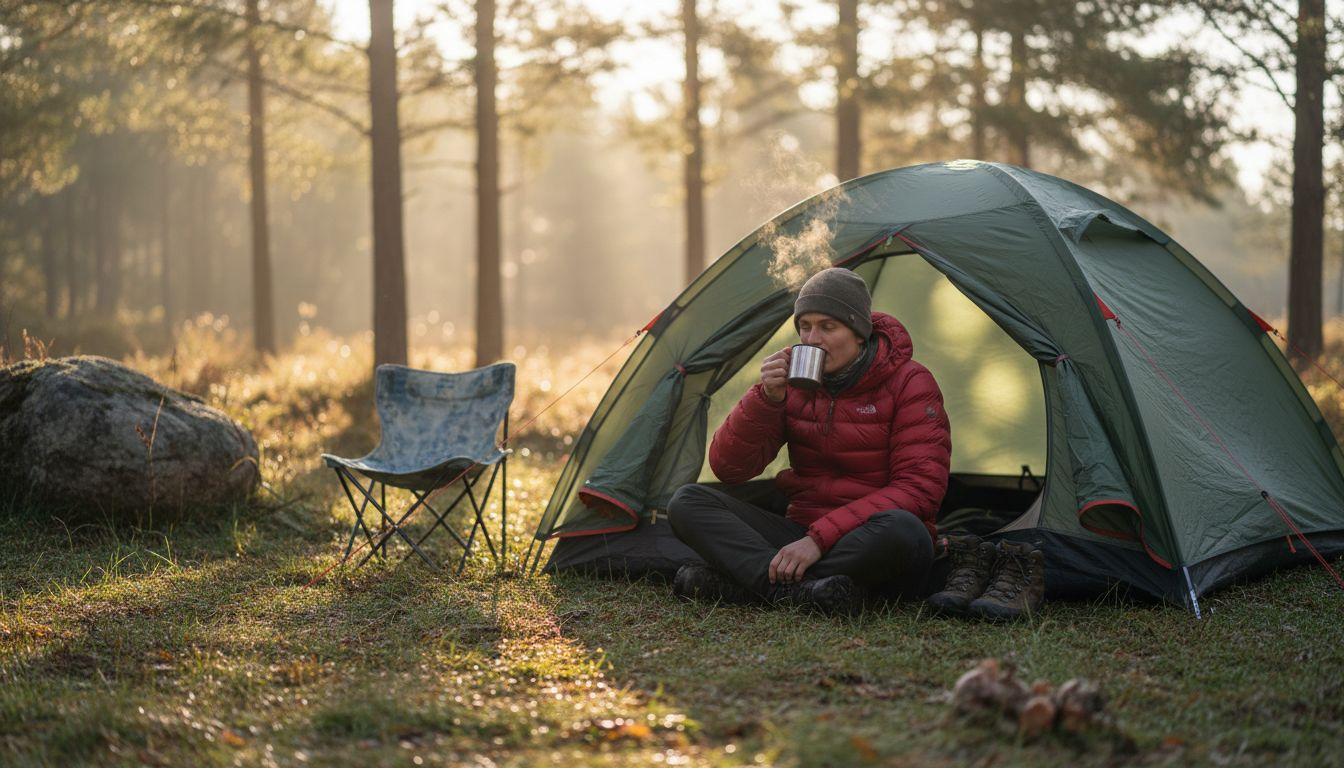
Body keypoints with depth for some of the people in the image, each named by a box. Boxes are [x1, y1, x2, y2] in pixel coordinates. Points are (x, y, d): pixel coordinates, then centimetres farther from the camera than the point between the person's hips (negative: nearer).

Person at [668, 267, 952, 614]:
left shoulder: (909, 384, -8)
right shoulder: (792, 381, 5)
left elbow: (917, 489, -17)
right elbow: (727, 469, 0)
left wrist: (822, 538, -24)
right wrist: (766, 397, -17)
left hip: (873, 547, -4)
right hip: (804, 536, 4)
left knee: (901, 530, -41)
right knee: (687, 502, -13)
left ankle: (732, 582, -31)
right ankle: (797, 589, -35)